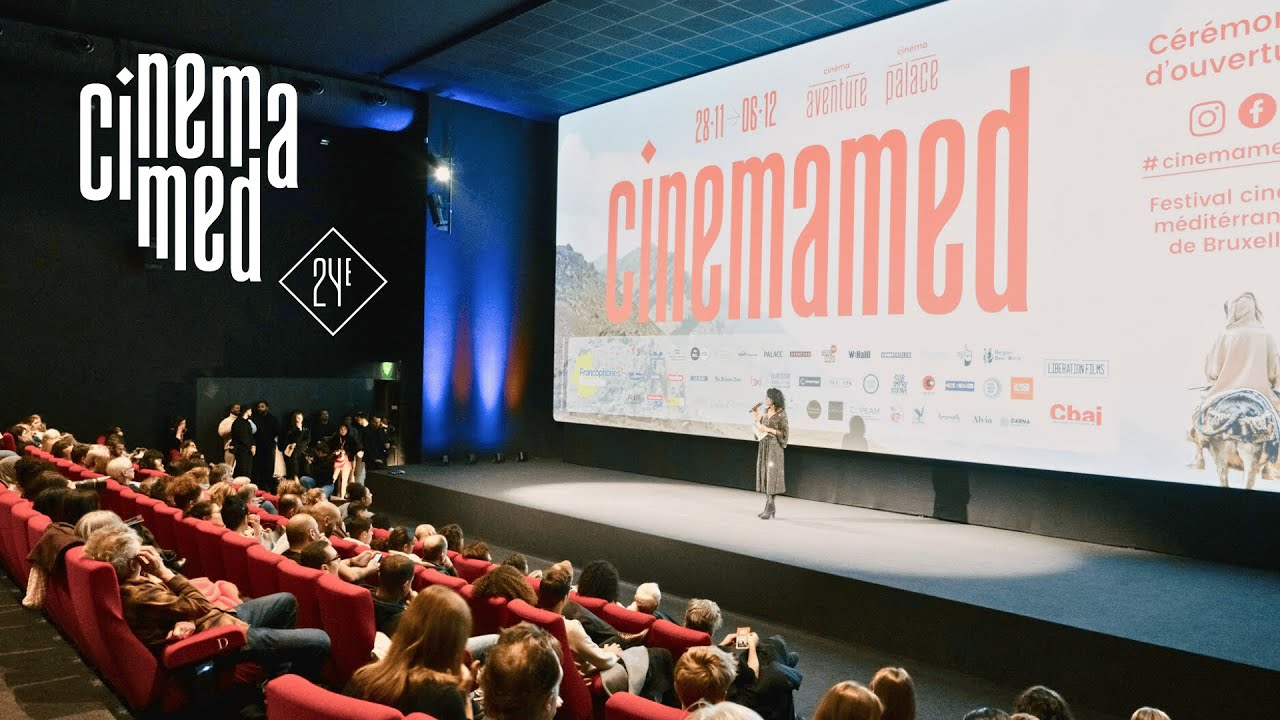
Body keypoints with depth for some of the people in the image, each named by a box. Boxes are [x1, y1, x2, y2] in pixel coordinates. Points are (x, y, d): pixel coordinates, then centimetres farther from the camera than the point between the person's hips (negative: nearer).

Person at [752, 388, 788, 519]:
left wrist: (768, 429, -16)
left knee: (772, 473, -6)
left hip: (774, 446, -7)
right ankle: (770, 506, 15)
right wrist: (756, 418, 2)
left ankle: (770, 506, -3)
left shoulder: (781, 414, -10)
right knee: (764, 473, 8)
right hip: (764, 444, 7)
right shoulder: (766, 411, 10)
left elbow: (784, 432, -12)